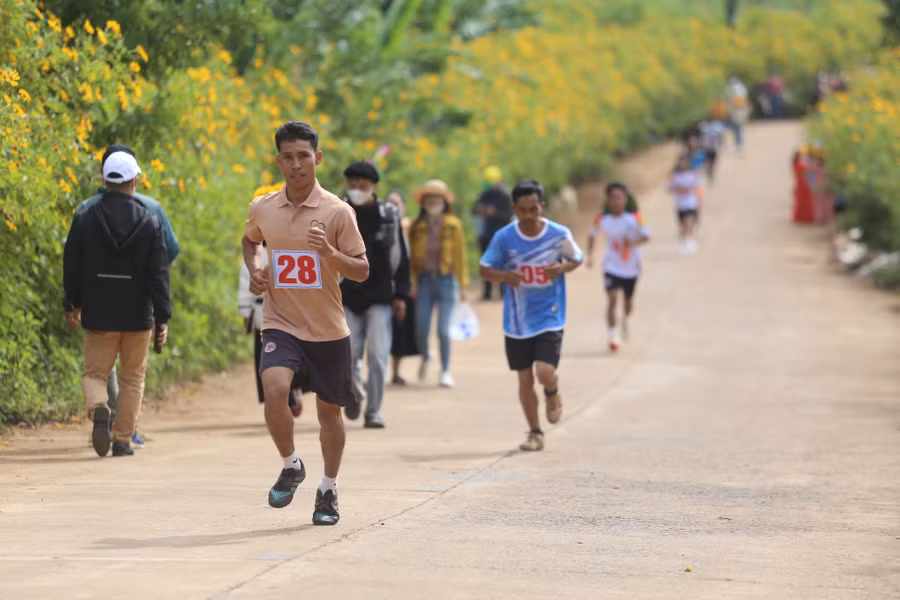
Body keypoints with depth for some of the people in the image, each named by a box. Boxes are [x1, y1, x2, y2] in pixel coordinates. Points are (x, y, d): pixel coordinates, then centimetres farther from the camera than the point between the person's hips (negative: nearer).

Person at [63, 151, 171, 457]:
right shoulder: (149, 222, -6)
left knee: (94, 373, 9)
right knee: (133, 377, 14)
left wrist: (71, 304, 17)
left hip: (98, 314, 0)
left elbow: (71, 267, 3)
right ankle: (122, 440, 12)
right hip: (138, 316, 0)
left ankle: (98, 409, -23)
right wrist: (162, 318, -5)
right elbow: (159, 274, -8)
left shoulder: (84, 219, -5)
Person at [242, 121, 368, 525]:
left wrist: (330, 253, -25)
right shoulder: (261, 208, 1)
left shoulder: (337, 212, -9)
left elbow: (362, 271, -7)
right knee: (274, 390, -25)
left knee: (329, 411, 9)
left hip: (328, 330, -1)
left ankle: (328, 490, 31)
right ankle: (291, 466, 0)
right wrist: (254, 270, 4)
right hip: (281, 325, 1)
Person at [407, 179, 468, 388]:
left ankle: (446, 371, 9)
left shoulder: (453, 225, -1)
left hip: (446, 279, -2)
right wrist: (412, 282, -1)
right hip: (425, 279, 2)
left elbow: (460, 255, 1)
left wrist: (462, 285, 0)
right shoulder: (417, 227, 3)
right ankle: (425, 357, 33)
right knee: (421, 329, 0)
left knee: (443, 329, -8)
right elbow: (412, 256, 6)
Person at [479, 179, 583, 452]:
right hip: (517, 321, 2)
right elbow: (485, 268, 3)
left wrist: (562, 268, -13)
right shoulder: (504, 238, -7)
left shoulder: (559, 234, -8)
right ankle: (535, 433, 22)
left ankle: (553, 395, 21)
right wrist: (504, 276, -18)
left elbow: (576, 259, 9)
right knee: (525, 379, 6)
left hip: (550, 317, -2)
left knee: (545, 372, -16)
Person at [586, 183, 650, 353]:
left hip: (631, 267, 1)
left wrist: (633, 242, -32)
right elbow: (592, 236, 6)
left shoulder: (634, 218, -15)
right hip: (612, 267, -1)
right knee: (612, 299, -18)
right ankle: (613, 335, -12)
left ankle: (625, 320, 53)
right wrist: (590, 255, -4)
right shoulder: (602, 219, -10)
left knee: (628, 299, 19)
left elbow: (646, 236, -12)